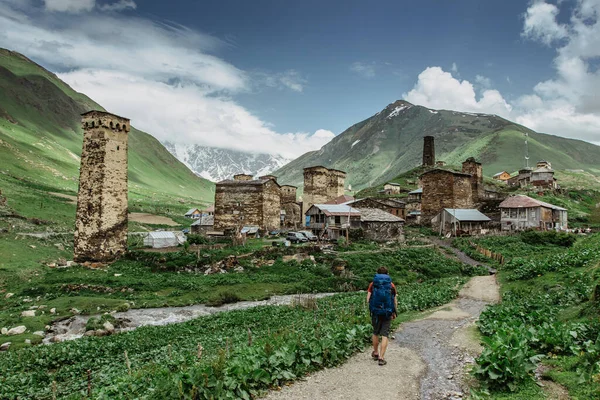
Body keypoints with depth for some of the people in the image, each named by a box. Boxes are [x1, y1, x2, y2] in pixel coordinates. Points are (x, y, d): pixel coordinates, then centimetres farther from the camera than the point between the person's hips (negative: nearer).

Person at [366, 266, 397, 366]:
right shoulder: (391, 285, 0)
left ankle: (375, 353, 34)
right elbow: (395, 300, 2)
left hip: (375, 312, 1)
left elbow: (368, 299, -4)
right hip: (387, 313, -1)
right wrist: (394, 312, 15)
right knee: (384, 335, 2)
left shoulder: (372, 284, 0)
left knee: (375, 333, 19)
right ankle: (381, 358, -1)